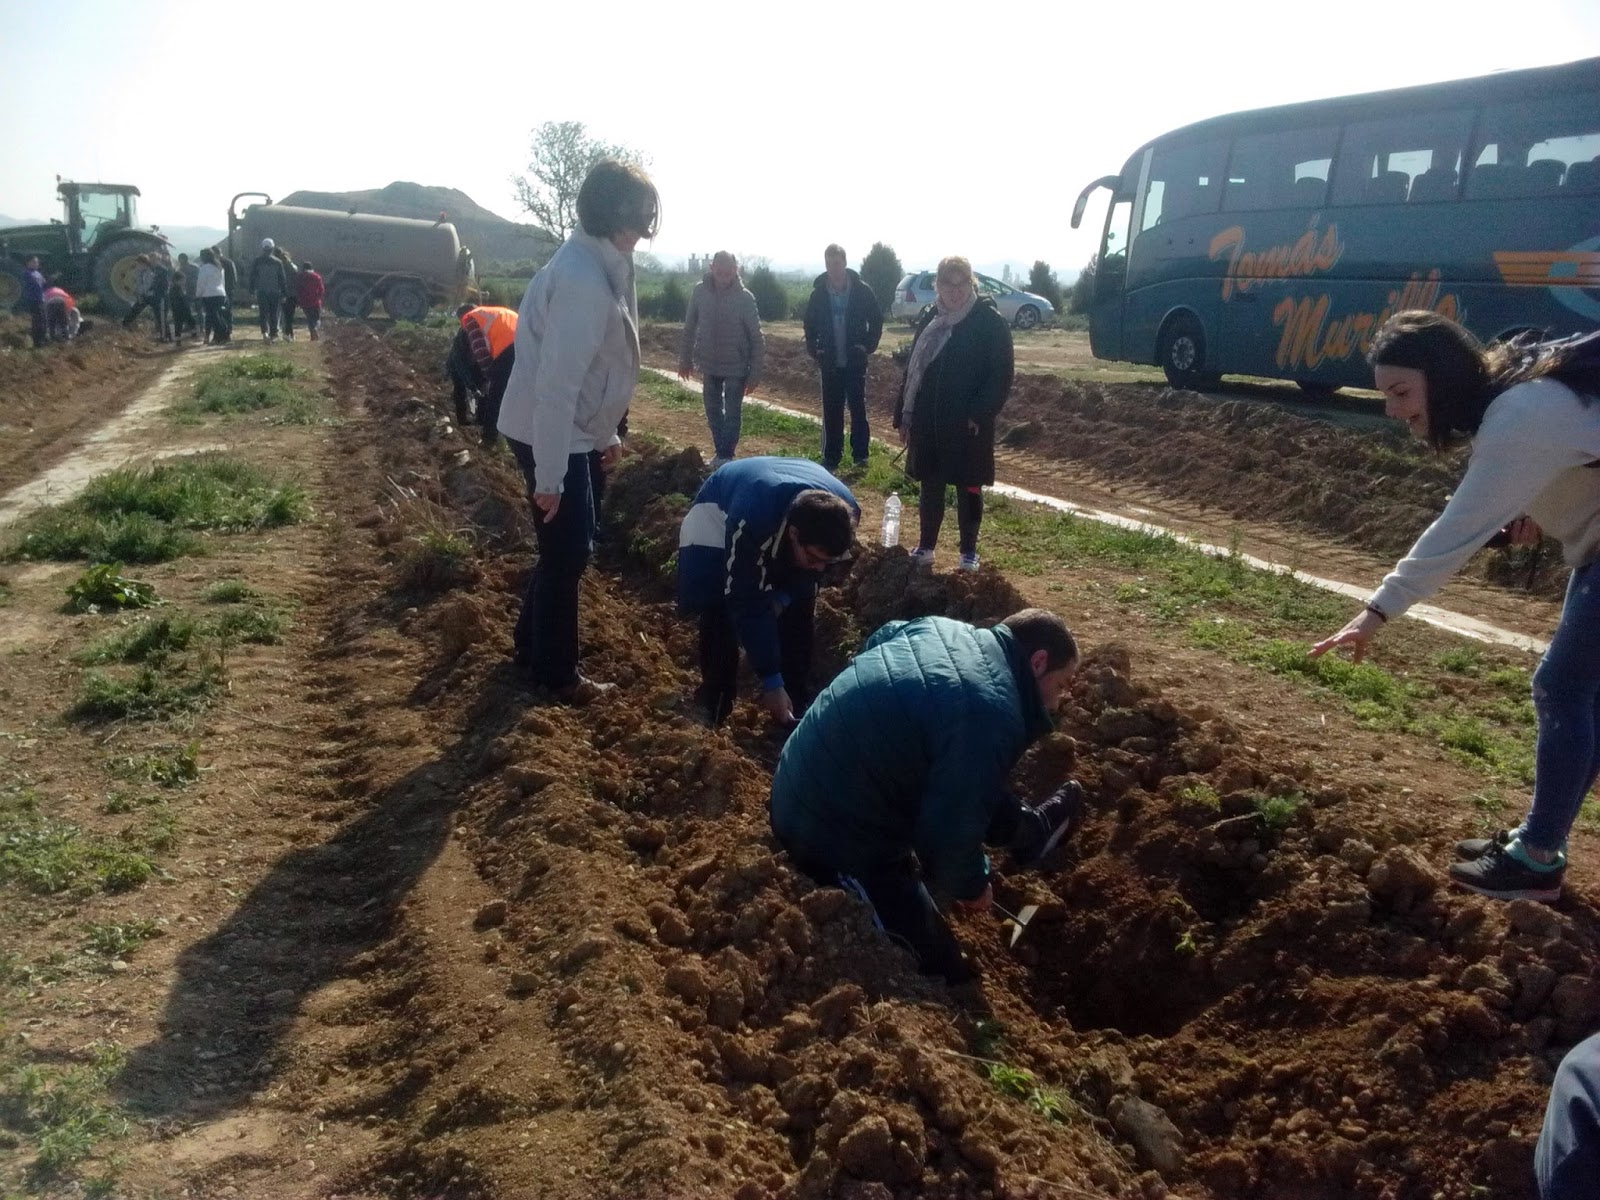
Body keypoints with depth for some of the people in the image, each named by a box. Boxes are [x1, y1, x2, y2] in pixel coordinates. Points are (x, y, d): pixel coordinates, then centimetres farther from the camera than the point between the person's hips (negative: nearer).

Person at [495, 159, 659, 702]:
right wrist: (550, 477, -25)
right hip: (549, 433, -10)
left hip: (572, 430, 10)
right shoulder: (583, 279, -25)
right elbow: (556, 384, -27)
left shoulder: (597, 265, 7)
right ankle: (555, 671, 18)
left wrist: (607, 433, 20)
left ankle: (532, 645, 35)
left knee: (569, 544, 19)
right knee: (568, 550, 2)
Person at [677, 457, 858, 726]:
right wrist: (771, 682, -33)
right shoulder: (750, 524, -47)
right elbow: (747, 605, -38)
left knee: (799, 608, -7)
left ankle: (797, 706, 8)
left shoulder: (844, 514, -33)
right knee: (718, 612, -17)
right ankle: (714, 705, 2)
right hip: (720, 511, -4)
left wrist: (783, 597, -19)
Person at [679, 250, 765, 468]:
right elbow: (690, 327, 3)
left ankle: (725, 456, 10)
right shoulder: (700, 291, -8)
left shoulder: (744, 297, -16)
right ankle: (720, 452, 26)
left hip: (736, 366, -4)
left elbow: (756, 337, -11)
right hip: (709, 364, 4)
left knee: (732, 413, 2)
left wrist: (755, 371, -12)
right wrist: (685, 358, 6)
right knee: (713, 411, 13)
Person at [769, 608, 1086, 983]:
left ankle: (1030, 830, 53)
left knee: (980, 788, 28)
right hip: (837, 837, -10)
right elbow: (948, 834, -26)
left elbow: (880, 639, 23)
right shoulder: (991, 715, -28)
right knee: (943, 977, -2)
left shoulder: (943, 629, 1)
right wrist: (971, 887, -5)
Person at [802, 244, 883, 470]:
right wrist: (814, 349, 2)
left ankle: (860, 453, 12)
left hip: (855, 361, -2)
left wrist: (868, 346, -6)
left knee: (858, 407, 3)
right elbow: (810, 324, 11)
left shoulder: (862, 290, -6)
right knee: (831, 411, 5)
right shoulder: (818, 292, 0)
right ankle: (830, 457, 11)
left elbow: (876, 320, 2)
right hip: (830, 362, 2)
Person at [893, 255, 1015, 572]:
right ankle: (926, 545, 25)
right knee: (930, 486, 12)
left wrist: (979, 415, -19)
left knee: (968, 488, 7)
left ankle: (969, 551, 19)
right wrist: (904, 416, 8)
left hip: (967, 426, -4)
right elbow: (913, 368, 12)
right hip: (928, 423, 4)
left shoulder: (990, 322, -7)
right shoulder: (930, 321, 8)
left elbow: (1001, 376, -10)